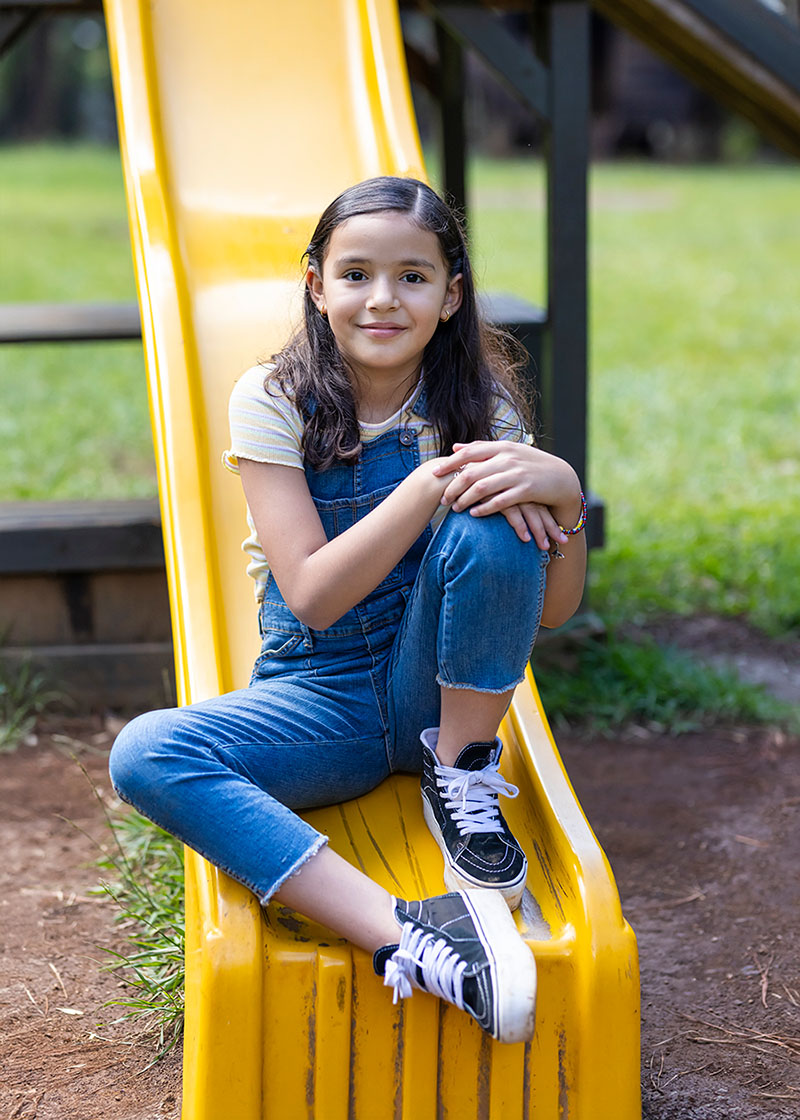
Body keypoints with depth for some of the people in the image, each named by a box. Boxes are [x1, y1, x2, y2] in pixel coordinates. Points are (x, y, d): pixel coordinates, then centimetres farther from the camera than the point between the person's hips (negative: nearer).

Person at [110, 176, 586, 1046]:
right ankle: (409, 934, -38)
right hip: (320, 700, 0)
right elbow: (312, 596, -18)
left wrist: (563, 493, -26)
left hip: (442, 686, 0)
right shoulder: (274, 401, -8)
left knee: (494, 520, -28)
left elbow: (554, 609, -6)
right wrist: (430, 483, -28)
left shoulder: (476, 405, -4)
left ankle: (461, 776, -9)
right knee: (144, 755, -29)